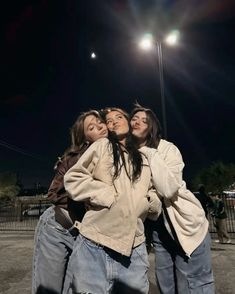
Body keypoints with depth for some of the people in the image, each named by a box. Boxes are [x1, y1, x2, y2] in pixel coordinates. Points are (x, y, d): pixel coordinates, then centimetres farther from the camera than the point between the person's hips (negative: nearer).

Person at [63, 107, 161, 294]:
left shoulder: (143, 159, 14)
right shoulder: (102, 146, 3)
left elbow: (152, 193, 19)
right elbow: (73, 178, -3)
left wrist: (151, 202, -3)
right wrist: (108, 195, -11)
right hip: (96, 243, -3)